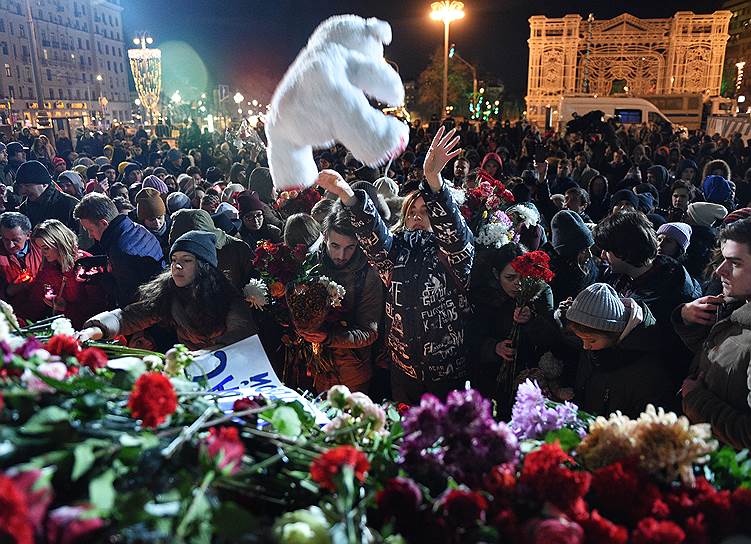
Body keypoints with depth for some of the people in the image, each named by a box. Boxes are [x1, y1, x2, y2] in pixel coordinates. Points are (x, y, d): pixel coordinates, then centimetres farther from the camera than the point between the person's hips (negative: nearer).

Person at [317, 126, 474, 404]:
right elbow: (373, 235, -18)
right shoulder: (399, 250, 1)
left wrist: (433, 180, -47)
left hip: (447, 373, -3)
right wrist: (348, 196, -36)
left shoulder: (454, 253, -9)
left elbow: (452, 229, -30)